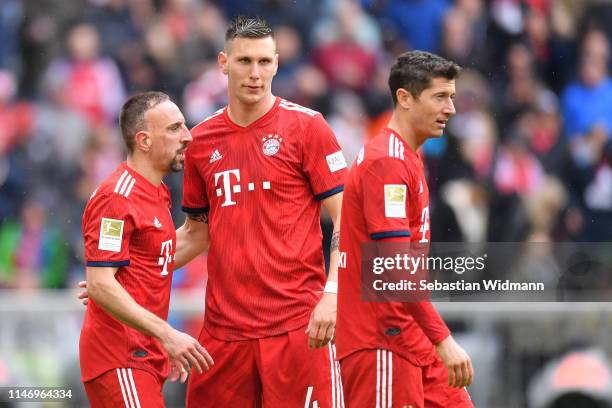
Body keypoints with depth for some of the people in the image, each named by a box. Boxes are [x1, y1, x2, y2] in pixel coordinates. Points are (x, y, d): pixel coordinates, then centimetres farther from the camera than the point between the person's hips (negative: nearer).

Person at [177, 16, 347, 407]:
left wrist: (331, 294, -16)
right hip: (224, 326, 4)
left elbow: (345, 219, -4)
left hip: (297, 324, -4)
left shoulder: (305, 125, -1)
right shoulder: (202, 140, 11)